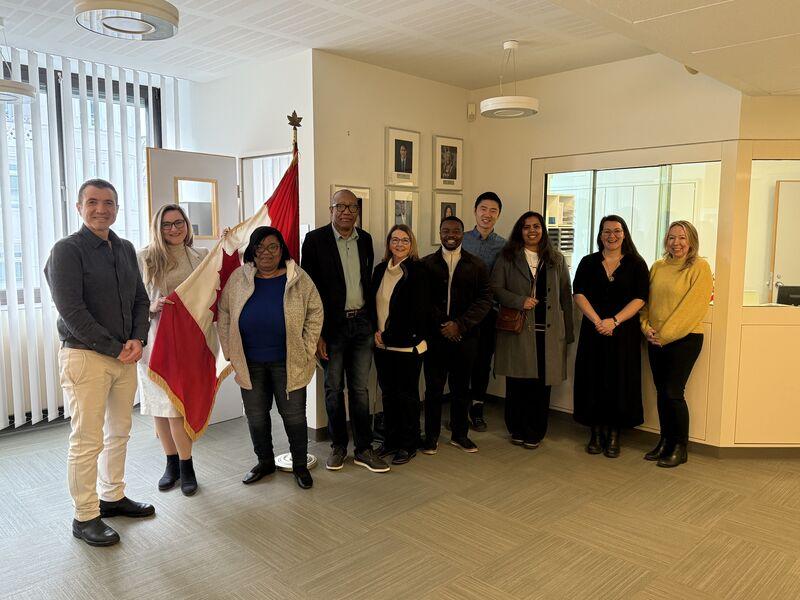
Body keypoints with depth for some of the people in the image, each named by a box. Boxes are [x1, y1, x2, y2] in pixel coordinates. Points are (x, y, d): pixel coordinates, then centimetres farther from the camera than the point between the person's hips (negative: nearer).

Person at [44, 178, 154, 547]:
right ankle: (85, 518, 13)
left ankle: (113, 497, 32)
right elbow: (71, 310, -15)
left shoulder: (126, 250, 12)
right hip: (85, 356, -6)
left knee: (119, 433, 16)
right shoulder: (67, 250, -8)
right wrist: (115, 349, -14)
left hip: (125, 355, 7)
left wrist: (137, 340, -4)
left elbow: (140, 299, 13)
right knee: (87, 441, 0)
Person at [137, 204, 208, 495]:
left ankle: (187, 467, 13)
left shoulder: (201, 257, 6)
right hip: (154, 340, 1)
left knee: (177, 405, -4)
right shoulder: (144, 258, 3)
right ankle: (172, 463, 27)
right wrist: (152, 307, -16)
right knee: (158, 405, 9)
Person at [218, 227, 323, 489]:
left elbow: (315, 312, -1)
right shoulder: (238, 278, 2)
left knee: (294, 414, 5)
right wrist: (231, 352, 2)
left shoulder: (298, 278, -4)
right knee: (256, 416, 13)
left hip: (288, 362, -2)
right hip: (250, 363, 3)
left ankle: (300, 465, 23)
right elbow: (224, 315, 7)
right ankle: (265, 462, 33)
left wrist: (306, 350, -5)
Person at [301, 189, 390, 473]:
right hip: (332, 326, -3)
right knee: (334, 388, 9)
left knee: (360, 388, 8)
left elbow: (368, 282, 12)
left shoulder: (365, 239, 7)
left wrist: (374, 323, 8)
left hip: (361, 324, 3)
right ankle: (338, 446, 24)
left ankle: (363, 449, 18)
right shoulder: (315, 239, -6)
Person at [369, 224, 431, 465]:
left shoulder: (418, 271, -8)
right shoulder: (380, 269, 10)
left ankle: (409, 445, 18)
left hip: (407, 345, -5)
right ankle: (391, 440, 27)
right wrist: (376, 331, -3)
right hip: (382, 345, 5)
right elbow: (372, 303, 12)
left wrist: (390, 335, -10)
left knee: (407, 394, 5)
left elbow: (419, 310, -12)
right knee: (388, 393, 13)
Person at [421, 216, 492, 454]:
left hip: (465, 336, 1)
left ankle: (460, 434, 25)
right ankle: (431, 436, 18)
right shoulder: (426, 264, 4)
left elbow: (485, 300, 0)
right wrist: (440, 325, -10)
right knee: (433, 388, 4)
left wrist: (460, 324, -10)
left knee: (461, 388, 11)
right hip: (435, 336, -1)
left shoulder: (476, 265, 5)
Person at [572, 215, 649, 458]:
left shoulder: (636, 264, 4)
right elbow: (579, 294, -2)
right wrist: (597, 321, -14)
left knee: (620, 381, 1)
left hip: (624, 332, -1)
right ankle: (596, 432, 15)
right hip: (593, 331, 1)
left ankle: (614, 434, 13)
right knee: (593, 380, 3)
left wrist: (614, 321, -16)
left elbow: (640, 298, -5)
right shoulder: (588, 262, 8)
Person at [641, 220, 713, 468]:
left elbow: (693, 307, -13)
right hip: (656, 341, 5)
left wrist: (665, 334, -13)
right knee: (661, 392, 9)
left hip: (685, 339, -5)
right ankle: (665, 442, 22)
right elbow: (646, 300, 12)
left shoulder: (700, 268, -7)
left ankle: (680, 448, 9)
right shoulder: (657, 267, 10)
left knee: (673, 392, -6)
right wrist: (647, 328, -4)